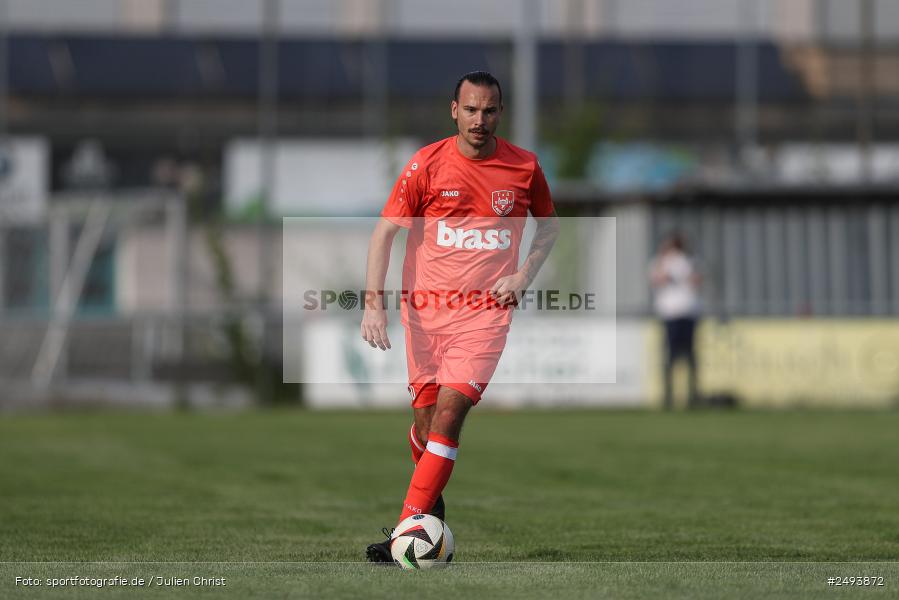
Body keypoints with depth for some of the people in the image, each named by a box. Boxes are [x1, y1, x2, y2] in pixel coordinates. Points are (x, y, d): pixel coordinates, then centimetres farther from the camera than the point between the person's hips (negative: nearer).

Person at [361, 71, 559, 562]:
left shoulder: (524, 167, 1)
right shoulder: (427, 164, -4)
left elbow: (549, 226, 19)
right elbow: (385, 231, -4)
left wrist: (523, 275, 2)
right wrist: (374, 303, -14)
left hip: (486, 310, -1)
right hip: (425, 305, 1)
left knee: (450, 410, -18)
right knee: (424, 416, 6)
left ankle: (408, 528, -18)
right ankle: (432, 507, 34)